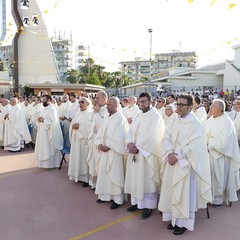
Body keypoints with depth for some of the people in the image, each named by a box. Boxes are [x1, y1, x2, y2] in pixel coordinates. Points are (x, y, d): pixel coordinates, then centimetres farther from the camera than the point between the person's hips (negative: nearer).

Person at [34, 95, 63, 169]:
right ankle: (45, 163, 22)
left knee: (50, 149, -3)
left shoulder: (52, 109, -13)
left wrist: (43, 120, -23)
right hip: (42, 132, 9)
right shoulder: (44, 109, 14)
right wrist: (39, 120, 1)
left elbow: (53, 121, -22)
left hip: (49, 132, -9)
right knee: (44, 148, 13)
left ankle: (52, 164, 6)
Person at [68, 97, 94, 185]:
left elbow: (90, 127, -19)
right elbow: (72, 124, 16)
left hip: (85, 140, -7)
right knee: (77, 157, 9)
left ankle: (86, 178, 4)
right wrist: (73, 126, -6)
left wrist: (79, 126, -16)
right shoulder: (78, 113, 17)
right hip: (76, 139, 7)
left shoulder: (91, 113, -7)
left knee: (85, 158, -4)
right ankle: (78, 175, 21)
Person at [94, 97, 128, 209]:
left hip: (114, 152, -8)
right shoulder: (107, 119, 14)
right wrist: (99, 144, -4)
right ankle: (105, 195, 25)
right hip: (104, 150, 8)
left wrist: (108, 146, -16)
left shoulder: (121, 119, -11)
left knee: (115, 174, -1)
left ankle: (117, 199, 10)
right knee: (103, 173, 12)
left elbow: (119, 137, -17)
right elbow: (100, 132, 12)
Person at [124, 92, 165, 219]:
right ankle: (137, 202, 26)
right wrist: (130, 143, -11)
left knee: (147, 180, 1)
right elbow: (131, 131, 8)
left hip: (147, 154, -7)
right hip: (135, 152, 7)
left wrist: (138, 147, -19)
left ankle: (149, 206, 13)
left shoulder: (156, 117, -9)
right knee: (135, 178, 13)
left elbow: (151, 136, -19)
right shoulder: (138, 116, 14)